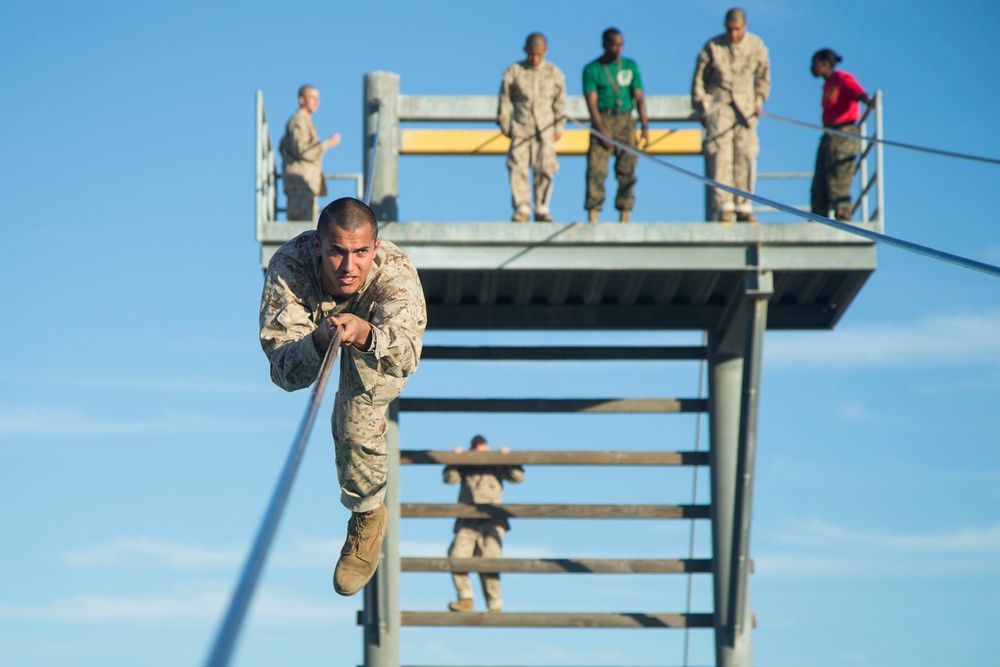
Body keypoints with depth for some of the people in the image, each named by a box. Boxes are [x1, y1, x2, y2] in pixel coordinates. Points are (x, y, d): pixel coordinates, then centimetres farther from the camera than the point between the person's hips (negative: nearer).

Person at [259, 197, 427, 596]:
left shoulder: (397, 274, -44)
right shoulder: (289, 267, -43)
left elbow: (405, 356, -58)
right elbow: (283, 368, -46)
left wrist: (363, 335, -78)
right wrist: (319, 342, -67)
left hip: (379, 331, -2)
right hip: (313, 326, 2)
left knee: (357, 427, -18)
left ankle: (367, 517, 10)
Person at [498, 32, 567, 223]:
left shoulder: (554, 73, 8)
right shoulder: (513, 72, 4)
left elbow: (560, 103, 12)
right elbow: (504, 100, 8)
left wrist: (559, 127, 8)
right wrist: (505, 125, 5)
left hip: (545, 129, 0)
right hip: (520, 129, 0)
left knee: (544, 168, -7)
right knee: (517, 168, -9)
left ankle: (542, 209, 2)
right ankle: (521, 209, -2)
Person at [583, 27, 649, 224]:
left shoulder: (630, 66, 12)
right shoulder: (592, 70, 3)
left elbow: (639, 98, 7)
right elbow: (592, 104, -4)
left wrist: (645, 127, -3)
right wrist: (603, 132, -13)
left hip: (626, 121, 3)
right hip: (602, 120, -3)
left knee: (627, 170, -3)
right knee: (596, 169, -11)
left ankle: (625, 217, -3)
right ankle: (592, 217, -13)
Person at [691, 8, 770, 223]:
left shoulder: (756, 46, 1)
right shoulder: (712, 47, -5)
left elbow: (763, 76, 16)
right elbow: (698, 79, 3)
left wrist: (759, 100, 9)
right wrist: (701, 109, 2)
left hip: (745, 107, 2)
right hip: (718, 105, -2)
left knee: (746, 155, -4)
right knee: (720, 153, -12)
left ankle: (743, 207, 1)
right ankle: (722, 206, -12)